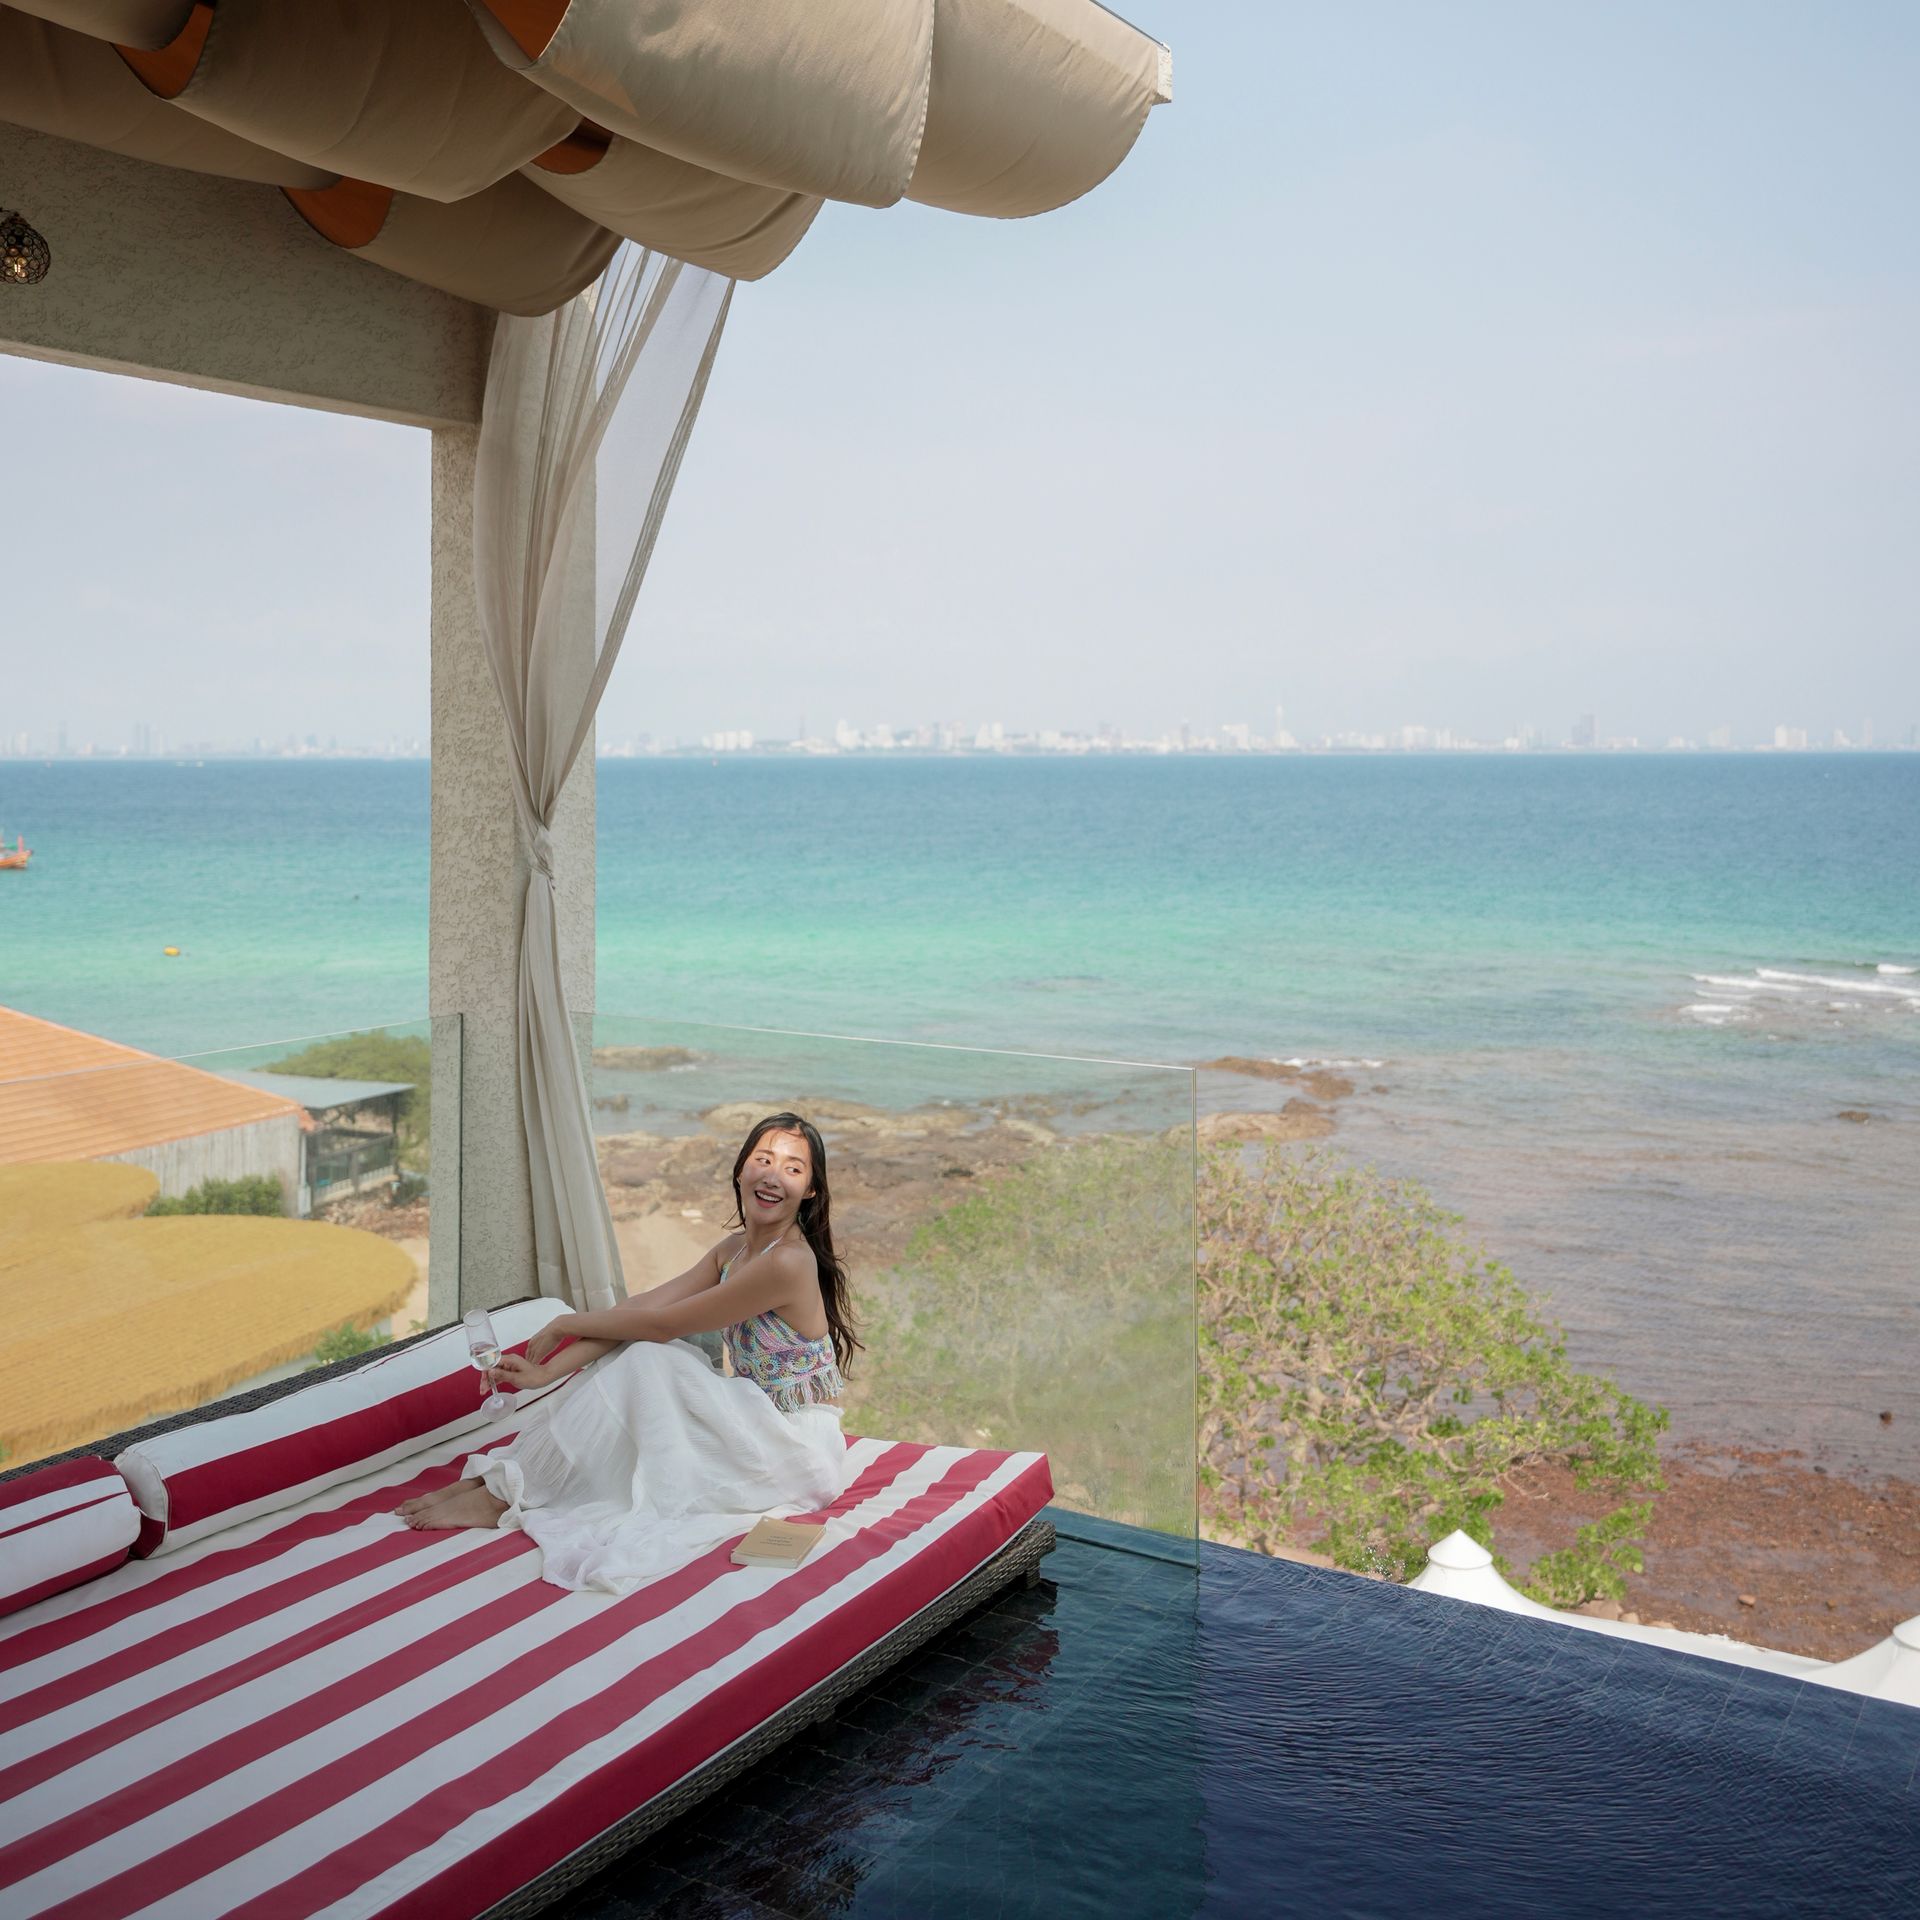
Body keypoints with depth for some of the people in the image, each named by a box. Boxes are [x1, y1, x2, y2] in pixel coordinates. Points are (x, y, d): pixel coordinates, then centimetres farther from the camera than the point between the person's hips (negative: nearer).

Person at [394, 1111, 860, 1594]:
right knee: (638, 1351, -7)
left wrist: (566, 1324, -5)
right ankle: (498, 1474, -6)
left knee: (647, 1360, -20)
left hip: (798, 1448, -8)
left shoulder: (788, 1263, -23)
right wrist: (545, 1372, -13)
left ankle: (504, 1496, -11)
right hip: (756, 1427, 8)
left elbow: (661, 1323, -18)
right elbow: (643, 1308, -3)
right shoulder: (735, 1249, 5)